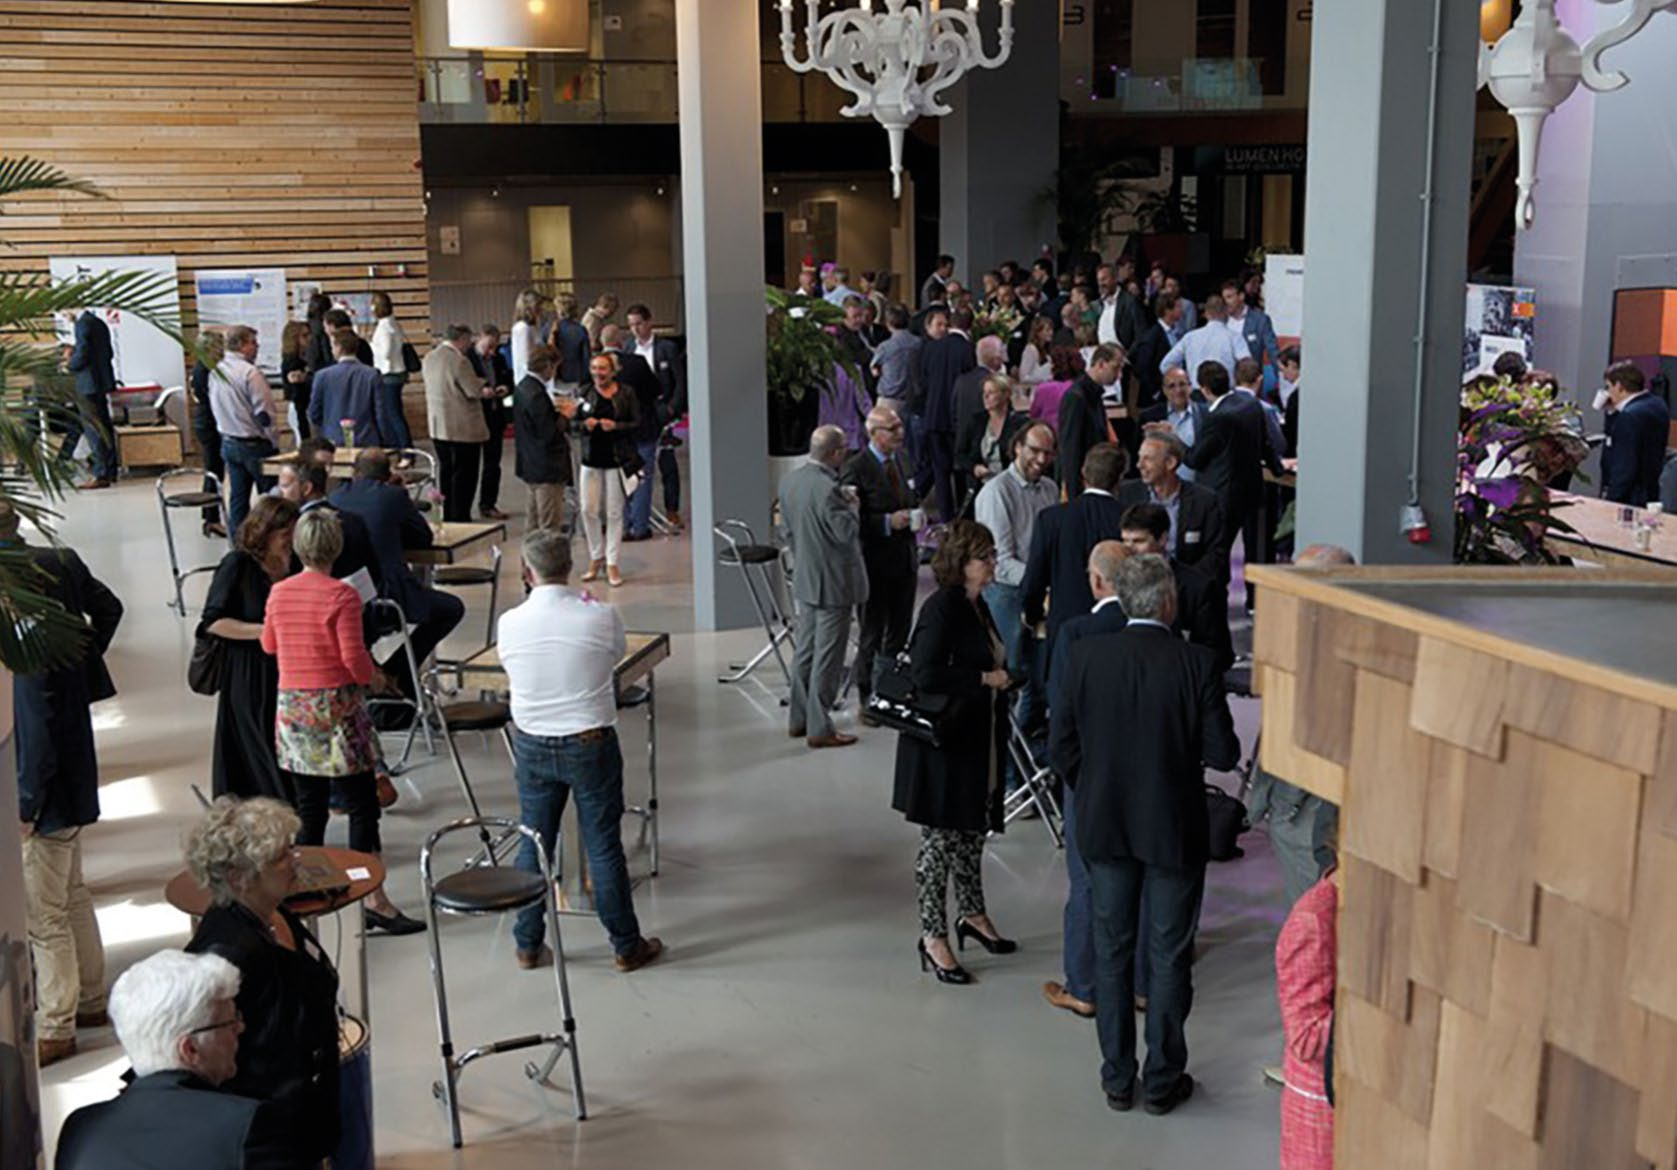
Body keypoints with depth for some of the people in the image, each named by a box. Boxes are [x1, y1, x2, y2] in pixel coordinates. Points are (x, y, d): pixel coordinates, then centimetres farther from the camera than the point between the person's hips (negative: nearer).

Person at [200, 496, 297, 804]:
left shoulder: (292, 564, 6)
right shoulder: (238, 565, -10)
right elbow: (213, 622, -13)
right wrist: (263, 631, -20)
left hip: (285, 674, 5)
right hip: (249, 678, -5)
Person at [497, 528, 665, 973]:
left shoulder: (509, 624, -10)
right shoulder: (601, 617, -14)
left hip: (533, 747, 2)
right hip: (591, 744, -2)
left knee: (533, 845, 14)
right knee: (604, 846, 7)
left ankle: (528, 945, 25)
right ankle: (626, 946, 18)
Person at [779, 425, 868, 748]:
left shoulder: (789, 482, 3)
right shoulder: (829, 489, -24)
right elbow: (847, 532, -21)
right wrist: (853, 505, -5)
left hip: (804, 579, 9)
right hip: (833, 583, -8)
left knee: (804, 650, 17)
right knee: (827, 657, 0)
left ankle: (798, 719, 25)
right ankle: (819, 728, 5)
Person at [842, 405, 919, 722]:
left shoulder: (900, 459, 9)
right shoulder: (855, 468, -14)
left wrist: (912, 515, 7)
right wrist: (888, 522, -23)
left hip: (905, 561, 7)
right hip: (876, 564, -7)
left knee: (900, 633, 14)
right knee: (872, 636, 4)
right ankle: (868, 701, 15)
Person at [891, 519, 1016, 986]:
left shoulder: (978, 607, 10)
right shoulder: (941, 609, -18)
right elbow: (926, 675, -27)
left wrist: (1003, 677, 6)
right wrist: (986, 678, -20)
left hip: (977, 740, 9)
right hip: (943, 742, -9)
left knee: (972, 830, 20)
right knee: (939, 837, 1)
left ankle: (972, 914, 36)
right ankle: (933, 935, 11)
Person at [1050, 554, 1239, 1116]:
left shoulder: (1083, 657, -9)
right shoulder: (1196, 663, -16)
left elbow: (1063, 748, -4)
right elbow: (1222, 753, -13)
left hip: (1104, 827, 2)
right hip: (1175, 831, -2)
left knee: (1111, 952, 14)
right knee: (1169, 957, 11)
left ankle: (1117, 1079, 23)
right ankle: (1163, 1080, 21)